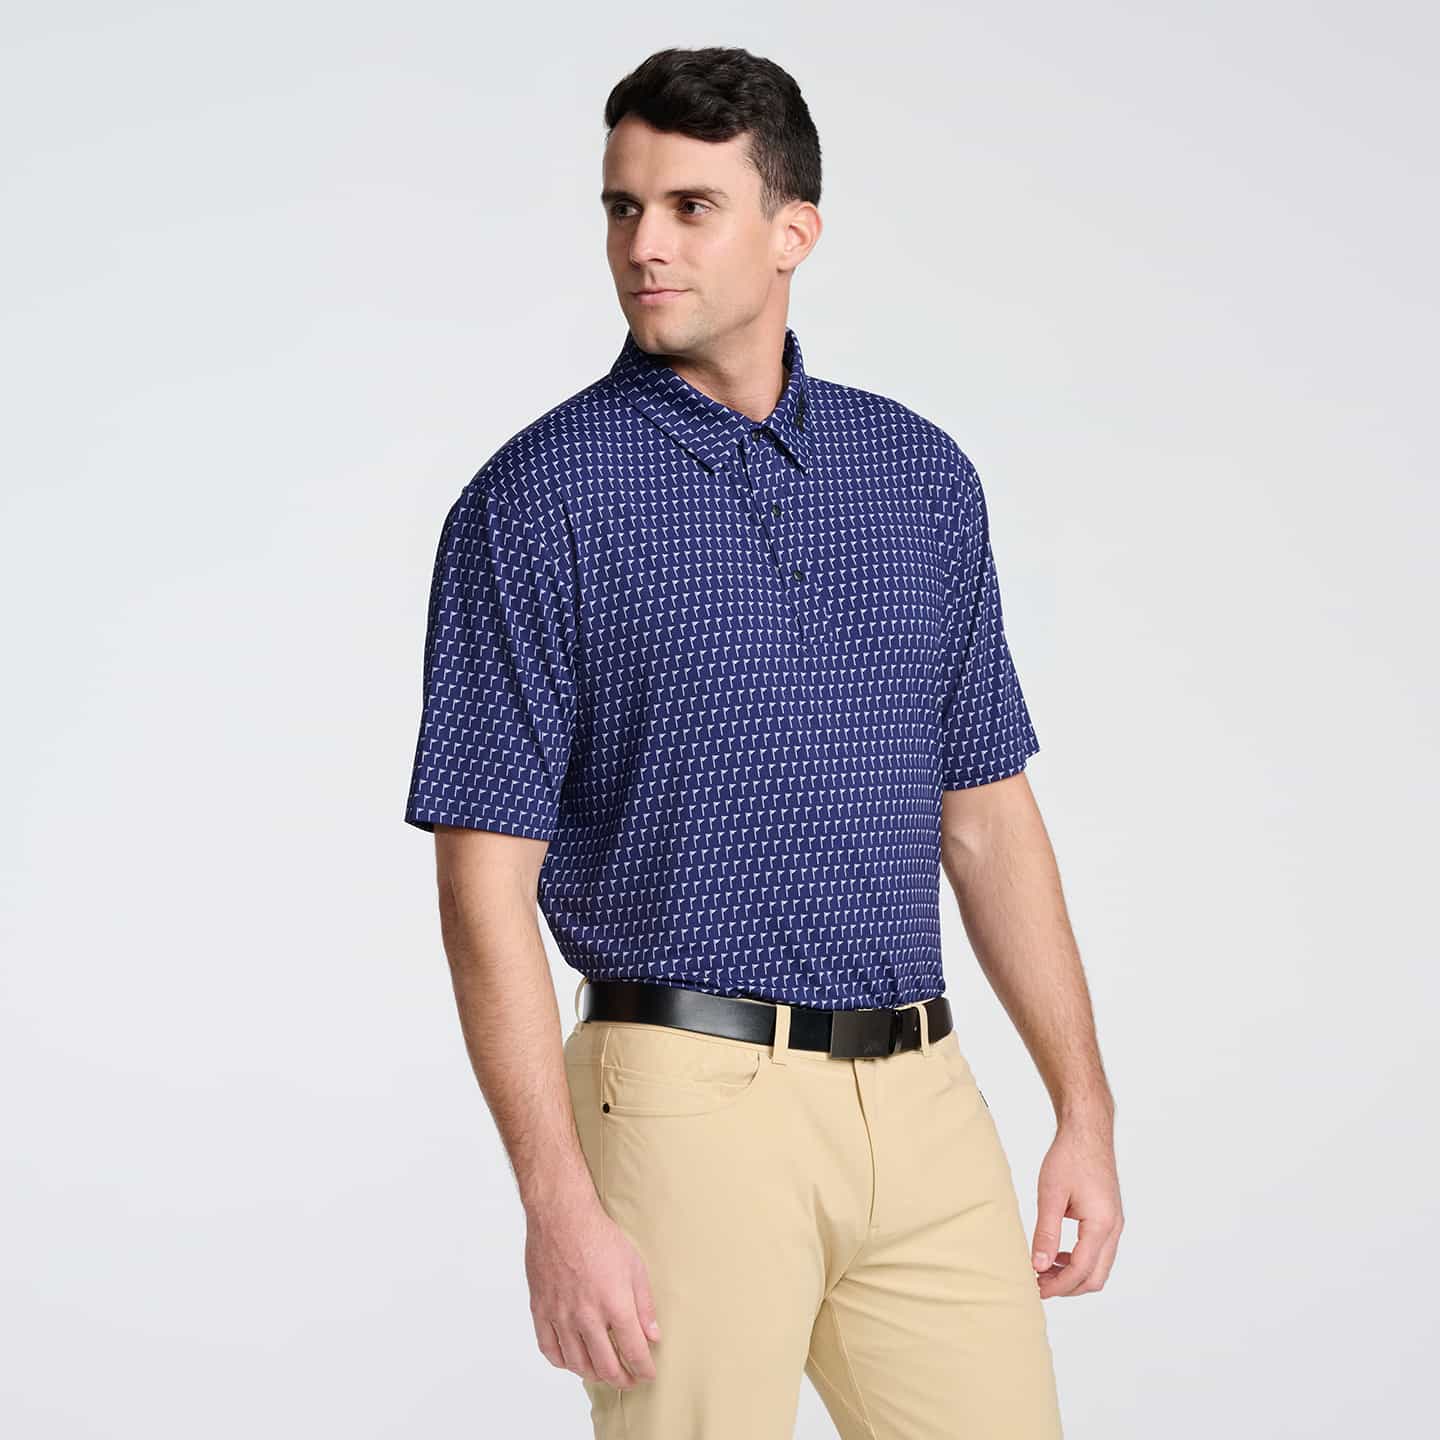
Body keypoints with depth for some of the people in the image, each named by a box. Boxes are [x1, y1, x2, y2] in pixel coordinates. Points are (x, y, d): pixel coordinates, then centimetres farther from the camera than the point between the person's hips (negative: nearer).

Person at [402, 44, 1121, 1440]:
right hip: (692, 1105, -4)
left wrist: (1083, 1108, 10)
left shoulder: (922, 474, 9)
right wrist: (559, 1204, -15)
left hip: (925, 1108, 5)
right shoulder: (536, 500, -6)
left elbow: (985, 814, 14)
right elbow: (486, 880, -8)